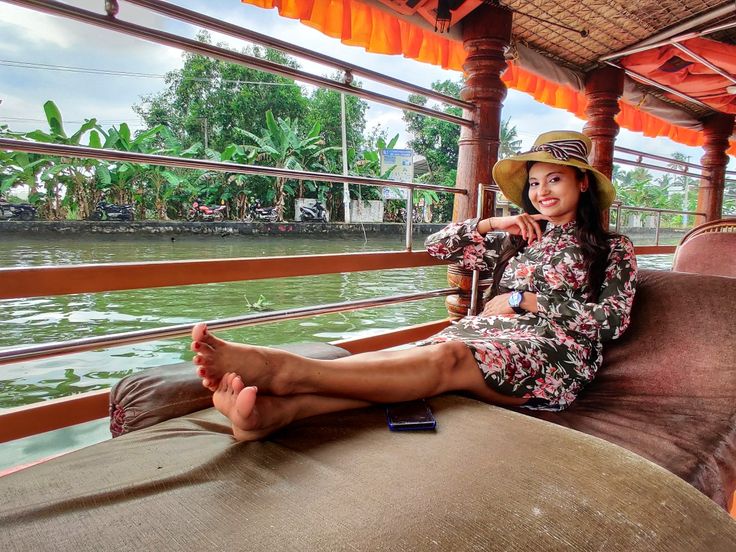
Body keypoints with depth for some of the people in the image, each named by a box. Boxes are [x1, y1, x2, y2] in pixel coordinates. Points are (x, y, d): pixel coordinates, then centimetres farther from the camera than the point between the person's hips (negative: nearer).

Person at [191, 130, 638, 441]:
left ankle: (281, 368, -54)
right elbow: (438, 246, 20)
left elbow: (611, 320, 1)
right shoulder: (519, 239, 24)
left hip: (555, 353, -3)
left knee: (447, 358, -36)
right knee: (420, 357, -33)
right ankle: (275, 410, -54)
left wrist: (524, 299, -5)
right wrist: (496, 224, 9)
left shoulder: (614, 250, 17)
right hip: (490, 338, 4)